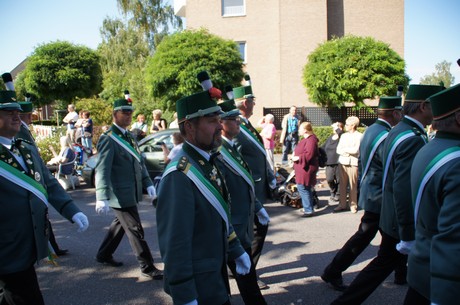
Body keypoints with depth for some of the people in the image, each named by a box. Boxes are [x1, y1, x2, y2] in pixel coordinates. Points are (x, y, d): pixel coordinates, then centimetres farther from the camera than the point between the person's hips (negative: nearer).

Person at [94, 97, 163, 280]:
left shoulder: (129, 137, 13)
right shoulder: (108, 139, -14)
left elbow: (139, 162, 17)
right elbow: (102, 169, -22)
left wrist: (148, 183, 6)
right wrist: (102, 198, -29)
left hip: (131, 193, 9)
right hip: (121, 195, -9)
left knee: (120, 224, 22)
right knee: (135, 230, -2)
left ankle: (104, 255, 39)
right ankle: (147, 268, 9)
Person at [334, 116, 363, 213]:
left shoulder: (359, 136, -2)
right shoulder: (344, 136, 16)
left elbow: (356, 150, -12)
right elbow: (338, 150, 9)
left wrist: (344, 149, 1)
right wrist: (347, 152, -10)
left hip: (353, 163, -5)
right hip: (342, 162, 5)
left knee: (353, 185, -2)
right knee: (342, 184, 6)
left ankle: (353, 205, 8)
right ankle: (342, 204, 12)